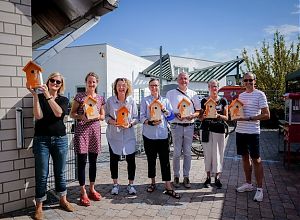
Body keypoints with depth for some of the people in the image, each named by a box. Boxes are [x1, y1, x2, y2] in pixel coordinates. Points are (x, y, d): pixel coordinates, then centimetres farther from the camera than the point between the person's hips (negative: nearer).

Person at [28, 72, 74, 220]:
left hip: (60, 139, 2)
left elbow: (59, 113, -14)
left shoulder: (63, 100, 6)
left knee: (60, 172, 12)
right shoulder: (40, 97, 3)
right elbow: (38, 116, -12)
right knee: (42, 174, 1)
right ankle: (39, 207, 17)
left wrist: (48, 95, -20)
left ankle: (63, 200, 30)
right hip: (41, 139, -1)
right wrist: (35, 95, -16)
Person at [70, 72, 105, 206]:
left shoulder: (100, 98, 10)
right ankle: (83, 193, 12)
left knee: (93, 161, 11)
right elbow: (71, 114, 1)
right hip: (81, 131, -4)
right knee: (82, 161, -1)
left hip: (95, 131, 4)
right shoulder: (79, 96, 0)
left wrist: (97, 116, -7)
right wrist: (81, 117, -17)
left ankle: (92, 189, 26)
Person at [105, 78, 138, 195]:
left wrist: (130, 124, -17)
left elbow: (136, 118, 2)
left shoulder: (131, 101, 0)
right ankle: (115, 184, 26)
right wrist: (112, 122, -16)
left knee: (131, 159, 3)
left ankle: (131, 184, 21)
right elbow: (106, 116, 3)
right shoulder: (110, 100, -1)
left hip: (128, 134, 0)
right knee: (114, 159, 8)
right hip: (114, 134, 0)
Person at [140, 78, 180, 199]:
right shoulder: (145, 100, 3)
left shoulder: (165, 100, 10)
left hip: (162, 134, 1)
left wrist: (164, 110, -11)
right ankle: (153, 182, 28)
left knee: (165, 160, -1)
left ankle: (168, 187, 5)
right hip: (149, 134, 0)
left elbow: (171, 115, 7)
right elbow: (142, 117, -3)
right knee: (151, 160, 10)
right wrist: (151, 122, -21)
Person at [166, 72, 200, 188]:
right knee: (177, 152, 2)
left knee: (187, 153, 7)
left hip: (189, 125, 2)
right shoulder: (171, 93, 6)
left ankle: (186, 176, 17)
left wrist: (192, 115, -9)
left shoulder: (193, 94, 12)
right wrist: (176, 115, -14)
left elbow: (198, 111, 12)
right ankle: (176, 176, 14)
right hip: (176, 125, -2)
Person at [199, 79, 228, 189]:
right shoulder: (204, 101, 7)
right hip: (206, 130, 0)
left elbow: (226, 117, 5)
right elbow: (200, 117, 9)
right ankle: (208, 177, 16)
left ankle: (217, 177, 16)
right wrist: (203, 116, -13)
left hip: (219, 130, 0)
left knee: (218, 153, 2)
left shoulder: (223, 101, 6)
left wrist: (218, 115, -14)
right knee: (207, 153, 4)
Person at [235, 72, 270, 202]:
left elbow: (266, 115, -11)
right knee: (245, 157, 14)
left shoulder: (259, 95, -6)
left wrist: (249, 118, -19)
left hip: (252, 132, -6)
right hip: (240, 131, 7)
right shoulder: (241, 95, 13)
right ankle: (248, 184, 28)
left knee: (256, 160, 0)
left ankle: (259, 189, 10)